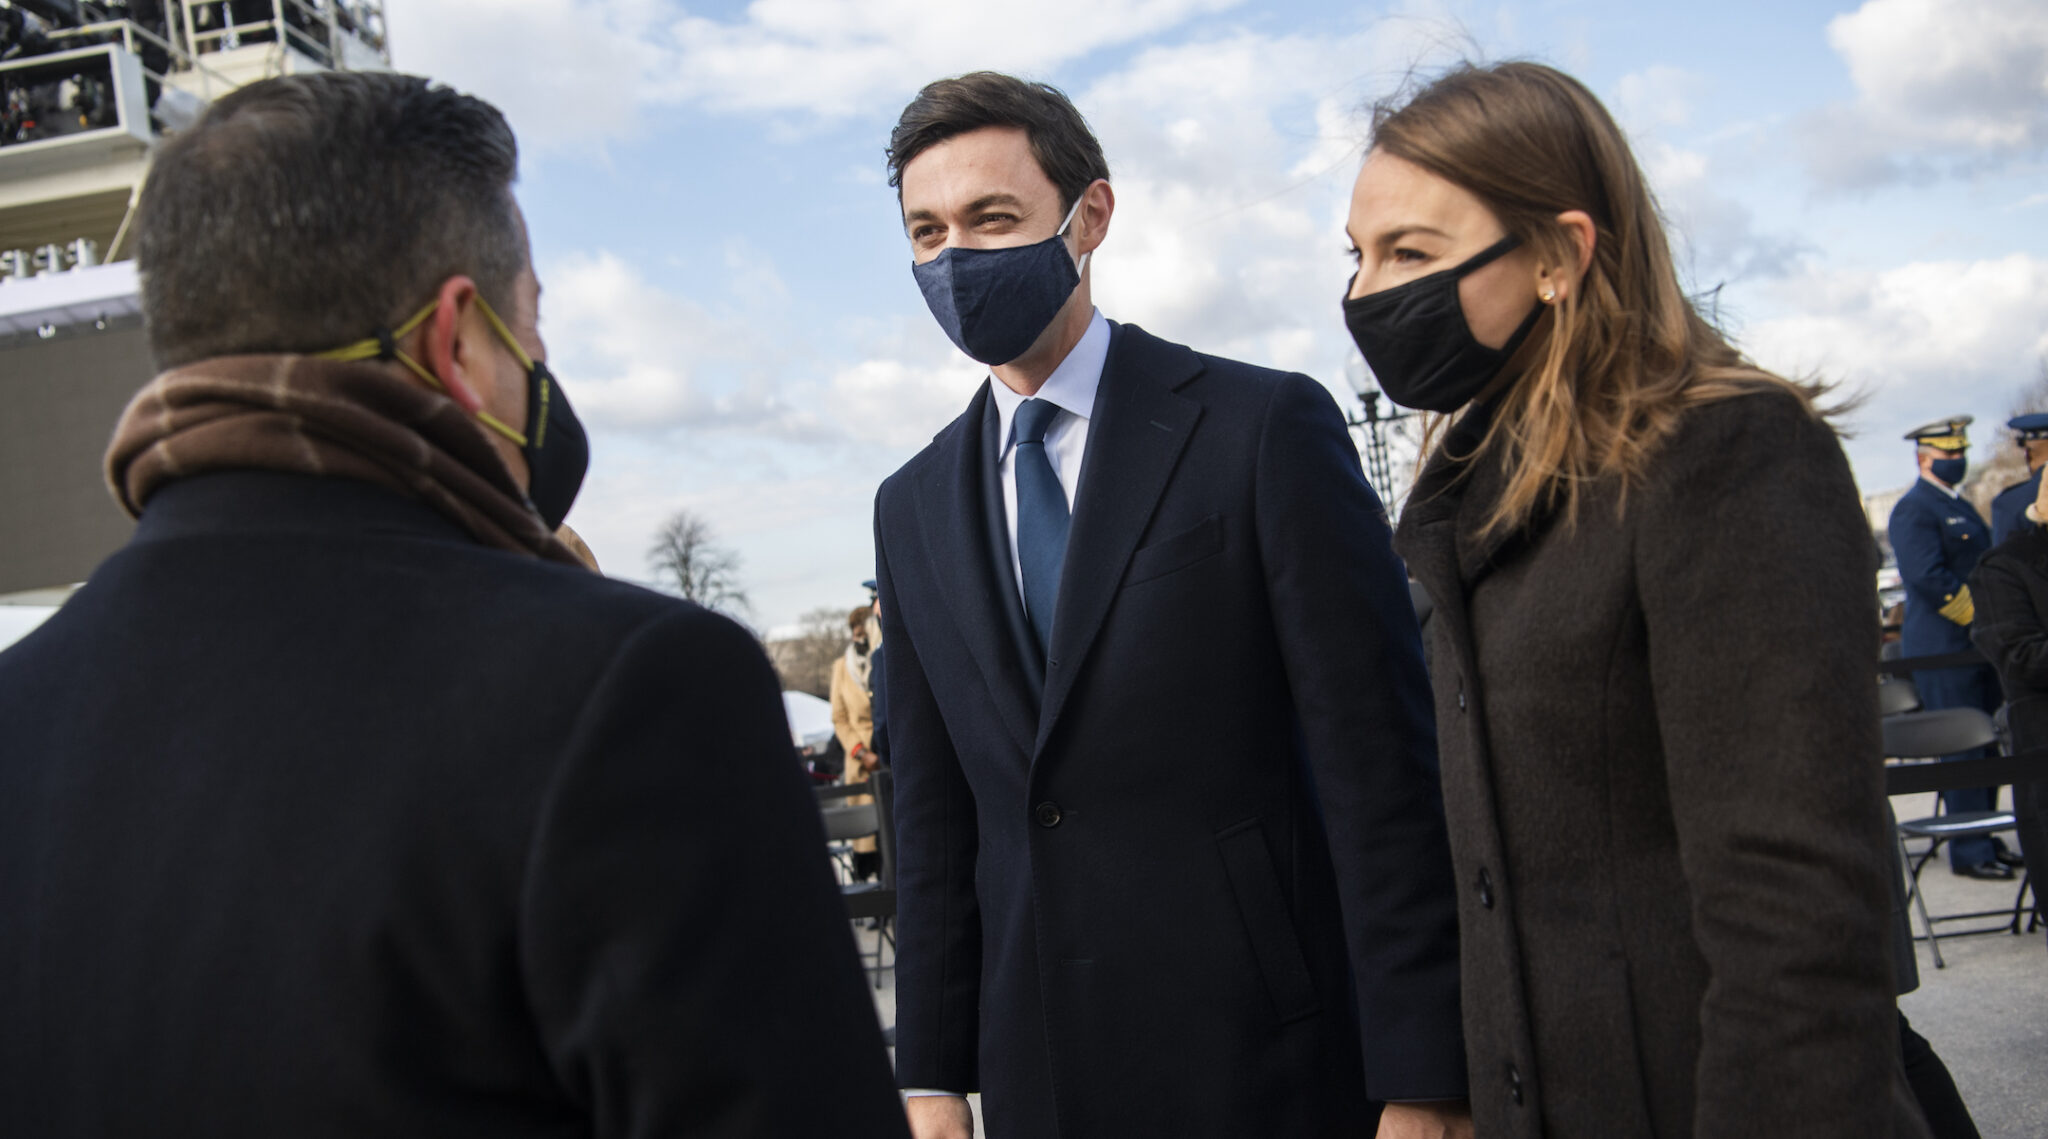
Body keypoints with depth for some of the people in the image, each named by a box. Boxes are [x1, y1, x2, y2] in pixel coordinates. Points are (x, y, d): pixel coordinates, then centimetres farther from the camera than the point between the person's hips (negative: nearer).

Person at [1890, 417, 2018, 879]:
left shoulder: (1961, 507, 19)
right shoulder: (1914, 510, -11)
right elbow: (1927, 577, -21)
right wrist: (1980, 615, -16)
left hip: (1978, 644, 9)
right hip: (1944, 646, -9)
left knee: (1986, 745, 12)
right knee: (1962, 750, -7)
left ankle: (1985, 838, 21)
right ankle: (1970, 853, -2)